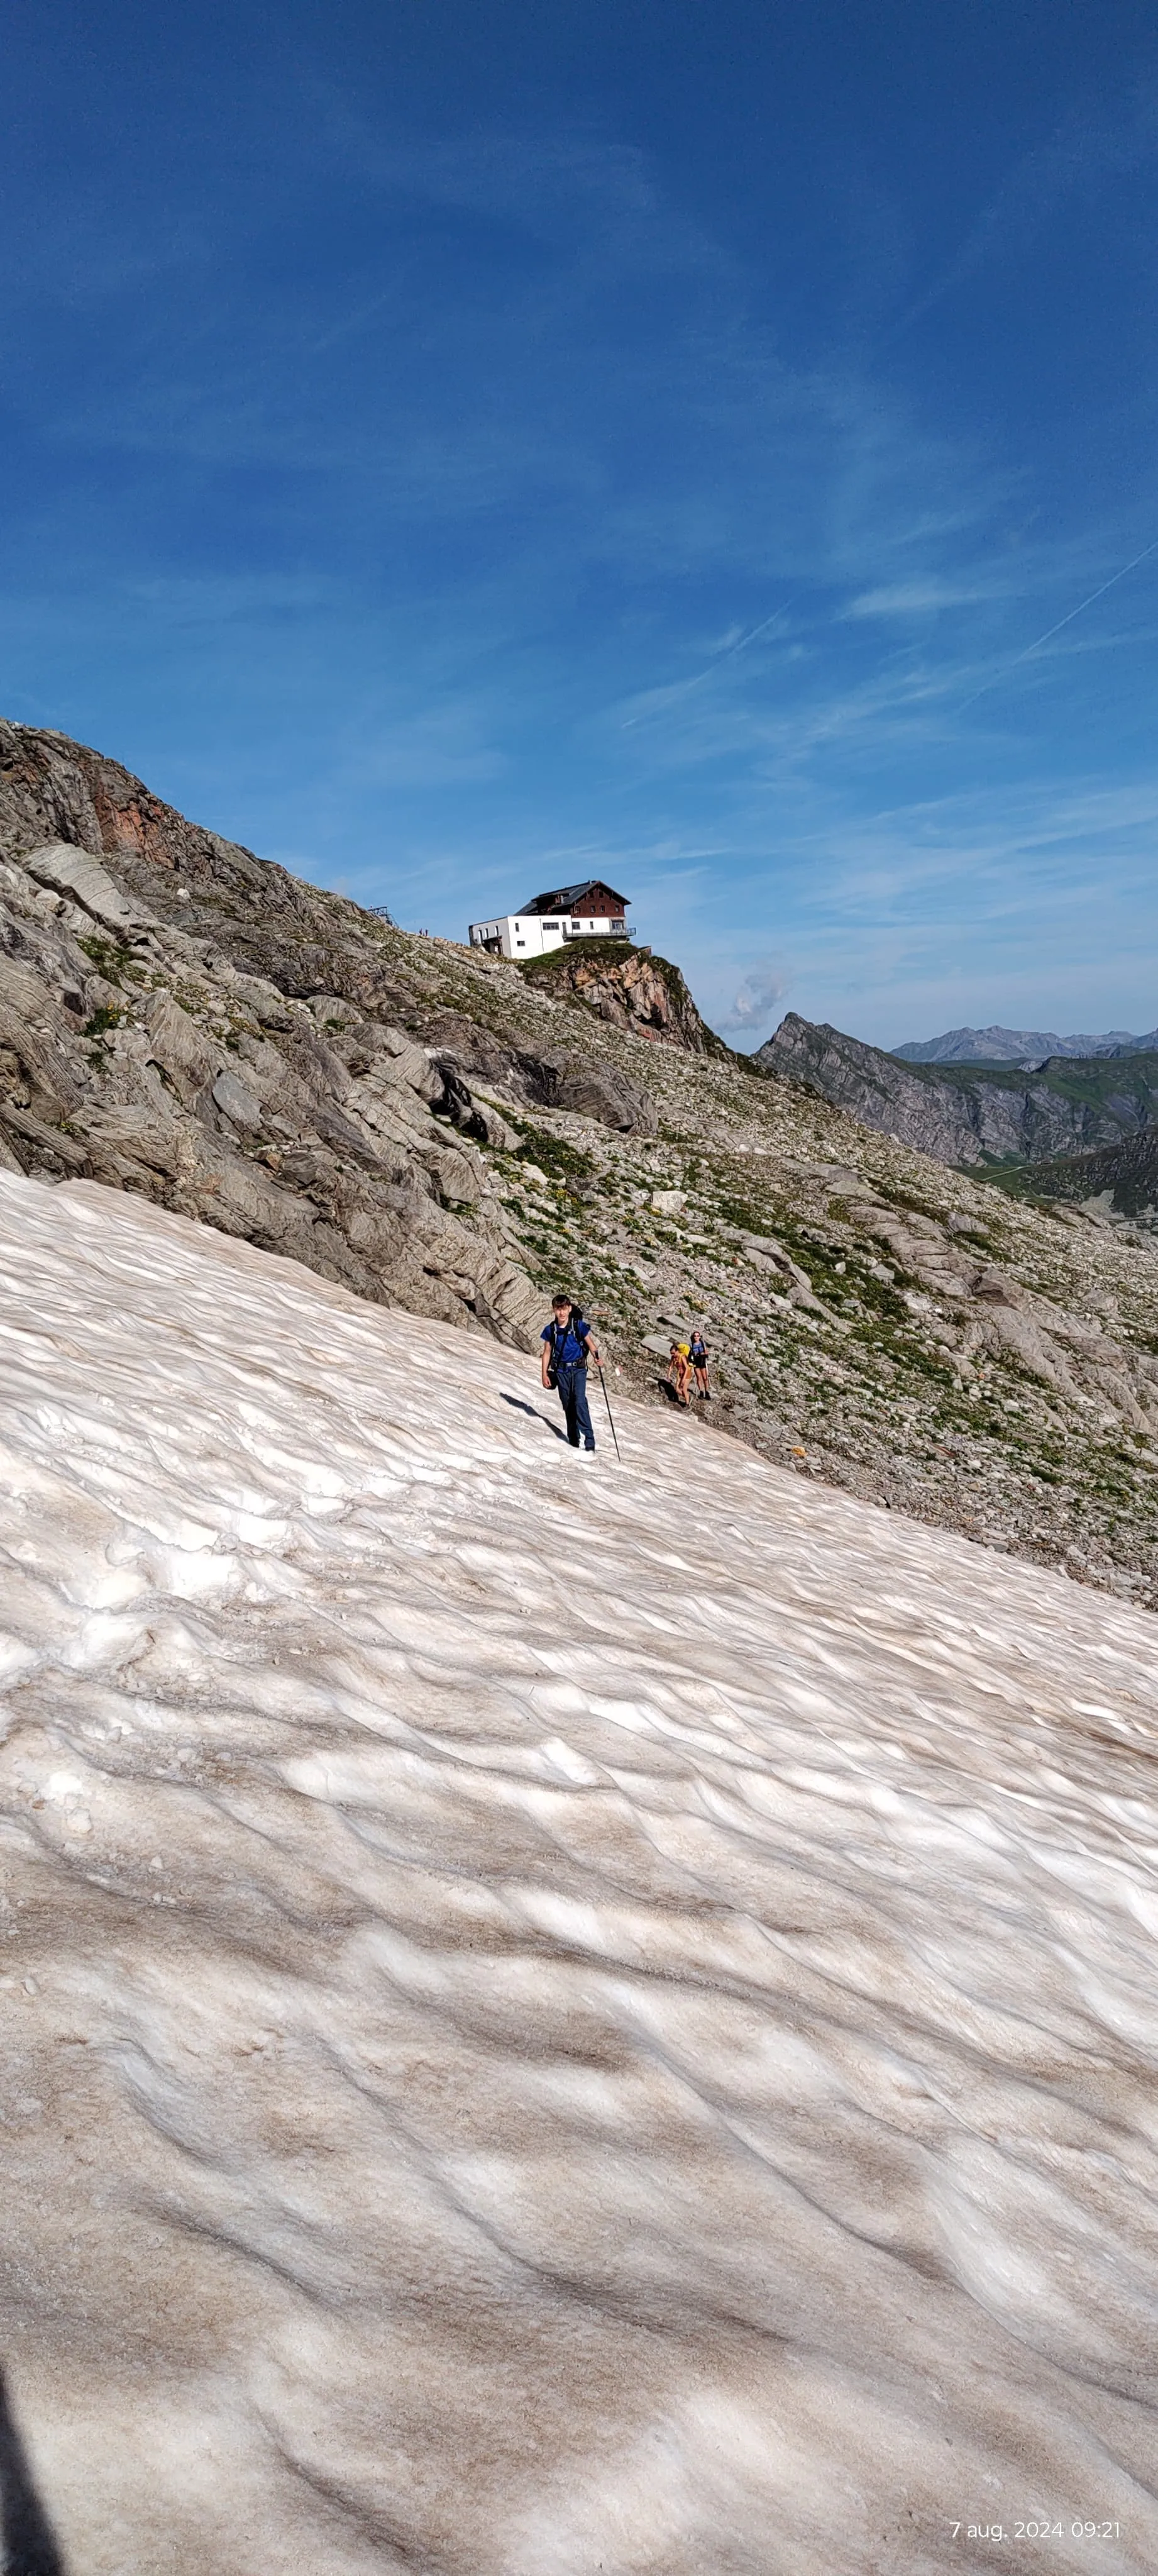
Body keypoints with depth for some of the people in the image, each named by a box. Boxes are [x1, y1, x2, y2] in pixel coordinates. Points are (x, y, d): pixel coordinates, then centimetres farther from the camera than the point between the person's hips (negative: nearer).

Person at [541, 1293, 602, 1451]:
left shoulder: (578, 1326, -7)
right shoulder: (550, 1330, 1)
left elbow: (590, 1344, -2)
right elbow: (547, 1352, 8)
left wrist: (596, 1358, -21)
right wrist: (545, 1374, 4)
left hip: (578, 1369, -3)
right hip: (561, 1371, 3)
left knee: (580, 1401, -18)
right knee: (567, 1404, 7)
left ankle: (589, 1441, -21)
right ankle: (574, 1441, 17)